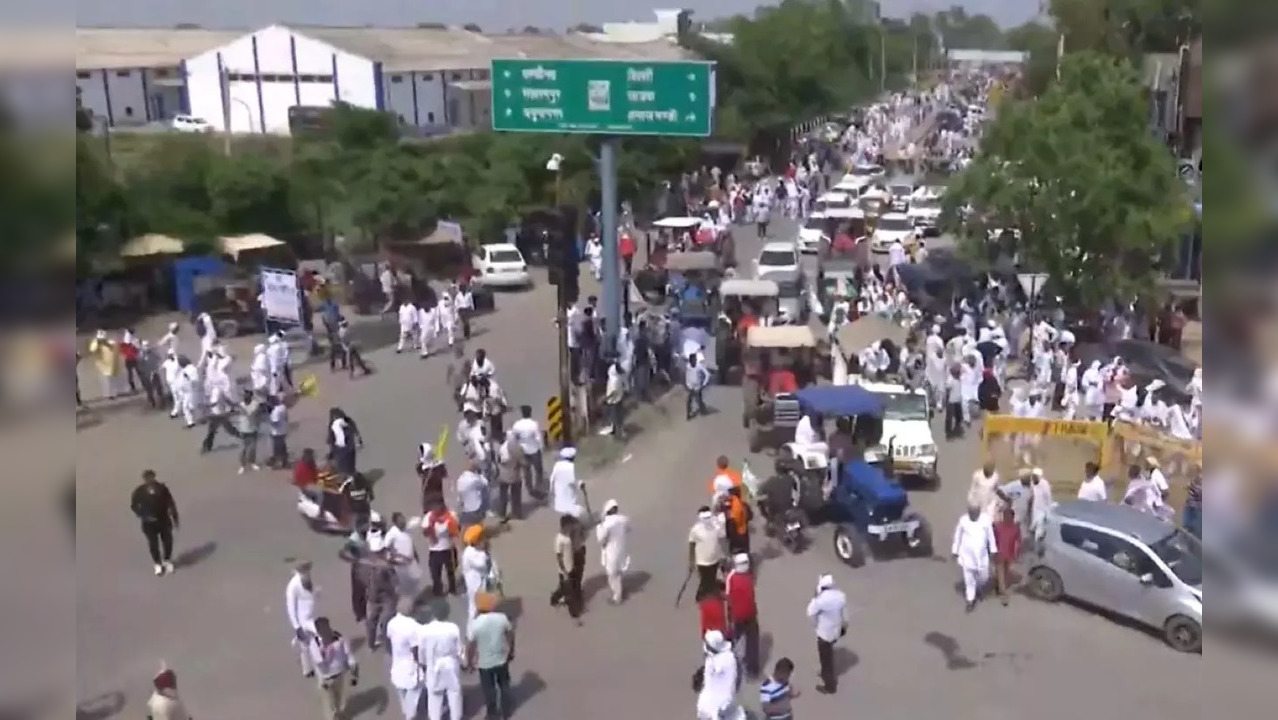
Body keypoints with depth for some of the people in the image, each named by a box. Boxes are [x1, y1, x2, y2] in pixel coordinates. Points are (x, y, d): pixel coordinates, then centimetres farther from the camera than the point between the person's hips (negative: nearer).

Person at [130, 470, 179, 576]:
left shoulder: (162, 488, -9)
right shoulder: (139, 491, -11)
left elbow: (171, 504, -2)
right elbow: (133, 506, -2)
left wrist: (175, 519, -1)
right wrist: (144, 516, -15)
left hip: (164, 520, 1)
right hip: (149, 523, -1)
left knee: (167, 541, 10)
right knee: (153, 544, 7)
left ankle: (167, 561, 36)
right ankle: (158, 564, 28)